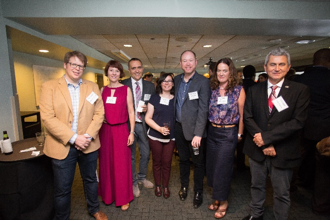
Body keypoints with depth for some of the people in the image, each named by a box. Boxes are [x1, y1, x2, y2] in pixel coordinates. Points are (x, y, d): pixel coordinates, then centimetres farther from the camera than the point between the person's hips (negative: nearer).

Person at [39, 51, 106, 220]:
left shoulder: (92, 87, 5)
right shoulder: (49, 87, -3)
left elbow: (99, 113, 1)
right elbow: (47, 117, -11)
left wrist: (88, 136, -12)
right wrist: (73, 138, -17)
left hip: (88, 145, 3)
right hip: (62, 146, -2)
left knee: (90, 180, 20)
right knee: (62, 189, 10)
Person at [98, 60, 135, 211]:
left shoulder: (126, 90, -1)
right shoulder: (103, 90, 7)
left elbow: (131, 112, -2)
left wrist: (131, 132, -7)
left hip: (121, 130, -3)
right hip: (105, 130, 3)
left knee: (122, 164, 5)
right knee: (106, 163, 13)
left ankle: (124, 198, 23)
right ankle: (108, 194, 34)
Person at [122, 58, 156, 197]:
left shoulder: (150, 86, 5)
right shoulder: (123, 85, -4)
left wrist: (147, 109, -10)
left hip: (144, 124, 3)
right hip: (128, 124, -2)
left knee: (146, 153, 15)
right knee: (130, 155, 11)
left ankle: (142, 177, 40)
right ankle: (133, 182, 31)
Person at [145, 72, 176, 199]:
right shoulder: (154, 98, 0)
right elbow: (148, 118, -2)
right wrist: (159, 128, -16)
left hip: (171, 136, 1)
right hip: (155, 136, 0)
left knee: (167, 163, 9)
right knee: (156, 162, 12)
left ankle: (165, 186, 30)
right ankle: (157, 186, 33)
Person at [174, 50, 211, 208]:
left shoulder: (203, 82, -11)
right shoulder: (177, 80, 6)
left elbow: (203, 109, -16)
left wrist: (198, 133, -20)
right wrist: (173, 123, 6)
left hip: (194, 129, -5)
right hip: (179, 127, 5)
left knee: (198, 162, 10)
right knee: (183, 159, 20)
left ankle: (198, 192, 31)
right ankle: (184, 185, 41)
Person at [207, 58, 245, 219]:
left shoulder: (239, 90, -6)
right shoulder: (212, 89, 3)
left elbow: (242, 114, -4)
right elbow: (207, 111, 6)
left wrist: (239, 134, -2)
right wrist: (209, 128, 0)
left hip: (228, 133, -4)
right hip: (212, 132, 5)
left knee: (222, 168, 5)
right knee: (212, 166, 13)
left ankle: (223, 201, 28)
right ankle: (217, 197, 35)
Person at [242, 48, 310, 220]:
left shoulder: (300, 90, -6)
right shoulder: (254, 90, 2)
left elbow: (298, 121, -14)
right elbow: (247, 117, -4)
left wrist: (266, 137, -19)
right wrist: (263, 144, -14)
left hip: (283, 152, -3)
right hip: (257, 149, 3)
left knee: (282, 193, 13)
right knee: (257, 185, 21)